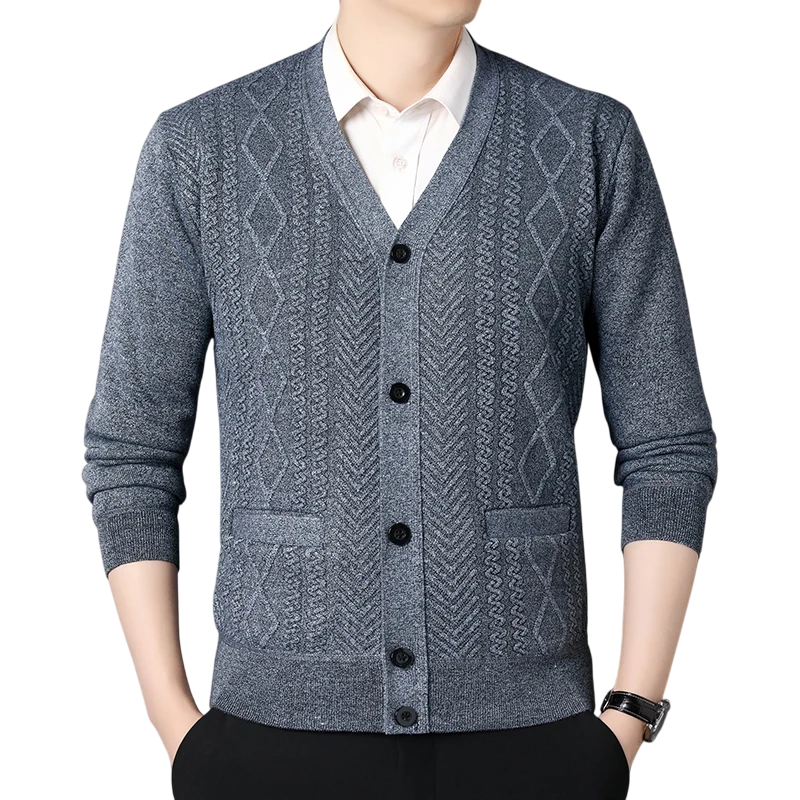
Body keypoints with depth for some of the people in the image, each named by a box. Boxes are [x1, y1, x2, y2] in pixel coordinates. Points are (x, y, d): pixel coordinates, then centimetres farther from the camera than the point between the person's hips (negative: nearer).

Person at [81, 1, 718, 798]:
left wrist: (628, 724, -5)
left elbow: (667, 444, 1)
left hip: (522, 736, 1)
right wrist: (174, 725, -2)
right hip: (283, 733, 0)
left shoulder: (594, 141, 0)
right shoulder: (200, 148, -1)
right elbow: (131, 449, 3)